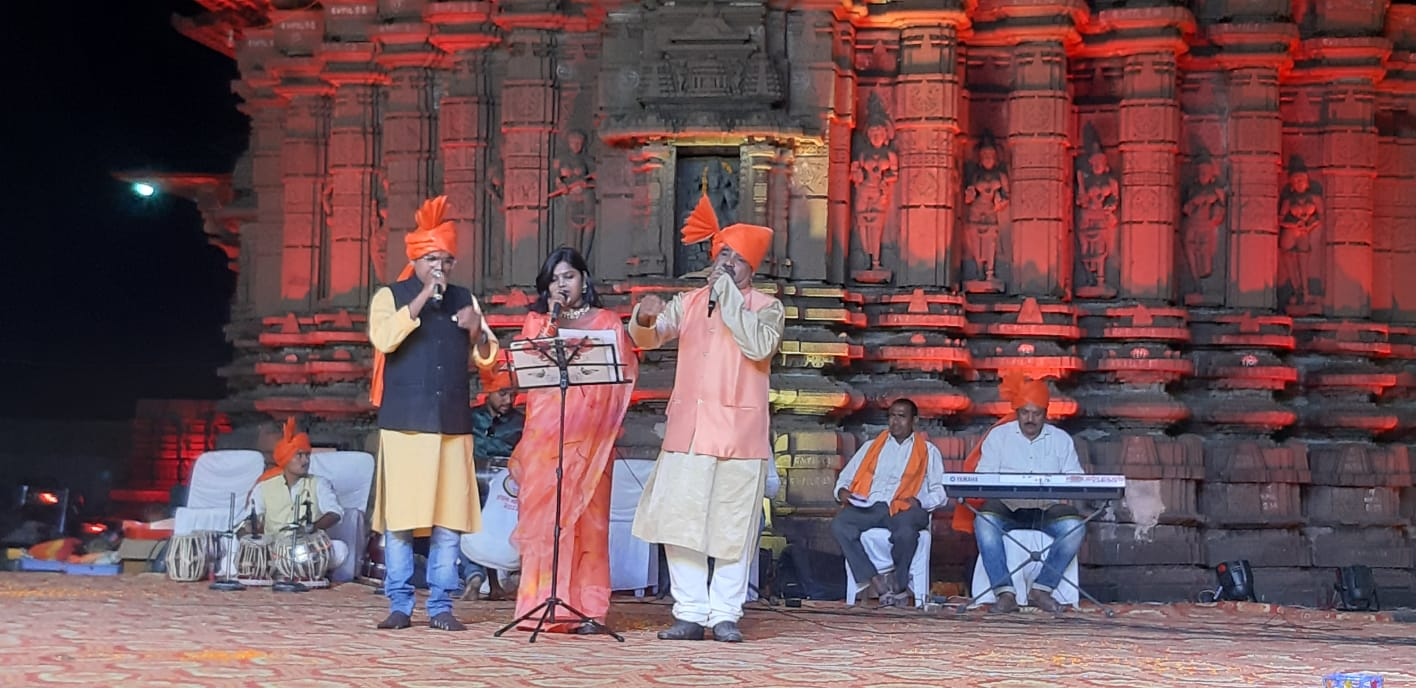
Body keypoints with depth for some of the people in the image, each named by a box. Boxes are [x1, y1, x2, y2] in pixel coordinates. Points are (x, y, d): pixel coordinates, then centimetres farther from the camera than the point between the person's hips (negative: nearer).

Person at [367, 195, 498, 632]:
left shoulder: (464, 299, 16)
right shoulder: (390, 296, 6)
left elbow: (486, 357, 16)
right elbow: (384, 338, -14)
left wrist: (477, 330, -5)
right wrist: (423, 297, -15)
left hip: (453, 425, 3)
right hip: (404, 423, -3)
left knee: (449, 518, 0)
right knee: (399, 517, -3)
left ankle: (440, 606, 5)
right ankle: (400, 605, 3)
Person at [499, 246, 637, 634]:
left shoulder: (607, 322, 12)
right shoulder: (537, 321, 16)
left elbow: (625, 373, 8)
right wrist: (552, 321, -4)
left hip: (589, 435, -1)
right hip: (544, 431, 1)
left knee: (587, 516, -5)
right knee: (542, 514, -5)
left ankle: (587, 609, -5)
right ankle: (542, 604, -4)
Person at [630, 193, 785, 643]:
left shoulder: (766, 307, 4)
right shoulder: (688, 303, 13)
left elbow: (759, 345, -16)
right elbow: (647, 339, 3)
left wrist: (728, 296, -11)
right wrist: (644, 318, -21)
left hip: (740, 432, -3)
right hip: (688, 428, 3)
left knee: (733, 526, -1)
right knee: (681, 521, -1)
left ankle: (725, 615, 6)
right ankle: (690, 614, 5)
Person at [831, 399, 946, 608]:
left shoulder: (928, 451, 21)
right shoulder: (872, 447, 30)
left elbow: (939, 491, 11)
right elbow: (845, 478, 26)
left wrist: (920, 501, -10)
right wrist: (842, 491, 2)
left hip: (905, 509, -3)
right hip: (868, 507, 3)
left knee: (906, 531, -39)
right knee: (839, 524, -30)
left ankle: (899, 584, -15)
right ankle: (877, 583, -29)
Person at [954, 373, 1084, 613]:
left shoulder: (1062, 440, 13)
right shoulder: (998, 436, 10)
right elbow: (982, 477, 1)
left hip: (1048, 509, 1)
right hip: (1007, 507, -1)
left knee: (1074, 525, -31)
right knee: (984, 519, -34)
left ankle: (1042, 589, -23)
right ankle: (1004, 592, -34)